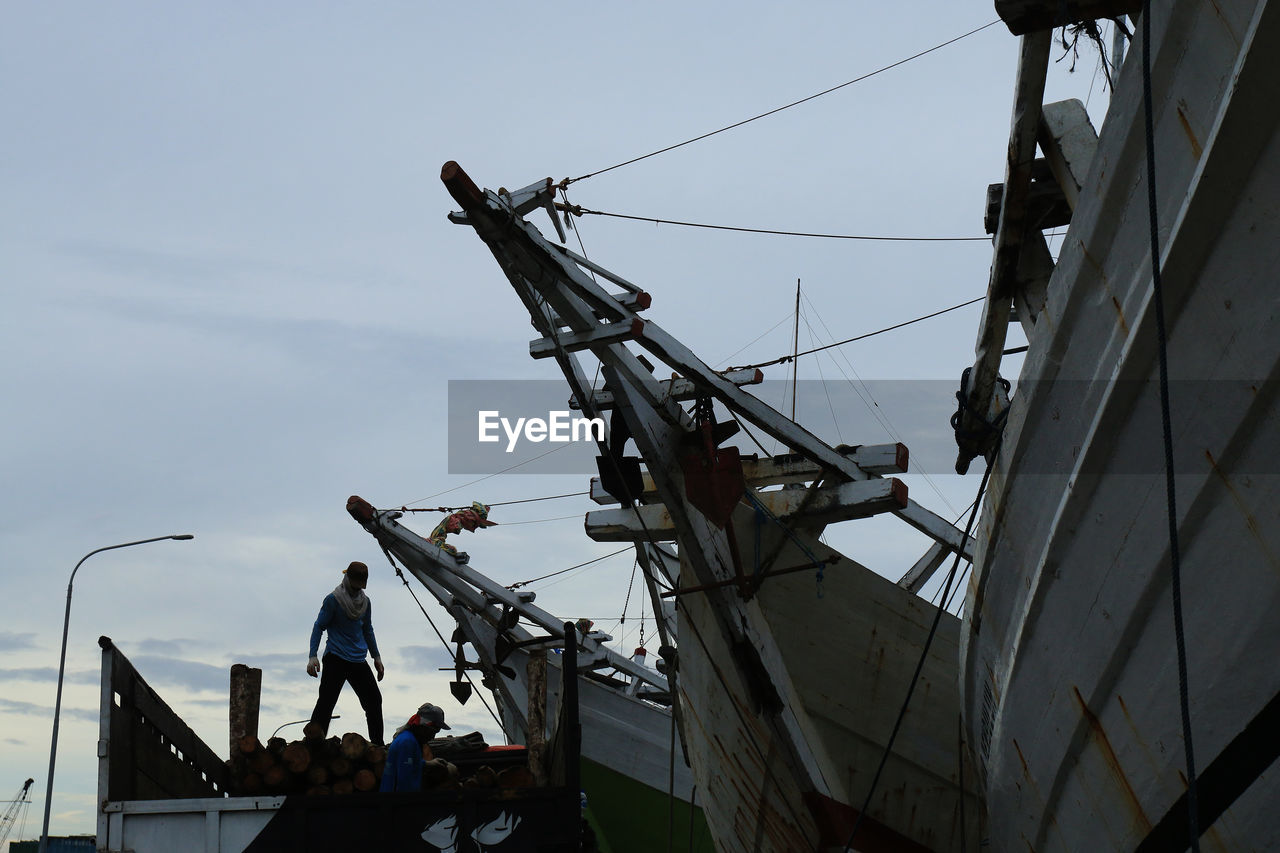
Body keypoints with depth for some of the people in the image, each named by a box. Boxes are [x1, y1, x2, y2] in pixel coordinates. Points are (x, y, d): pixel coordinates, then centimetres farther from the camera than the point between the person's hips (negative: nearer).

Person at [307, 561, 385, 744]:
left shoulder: (365, 602, 12)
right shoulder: (333, 599, -5)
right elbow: (319, 626, -6)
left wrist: (376, 657, 24)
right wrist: (313, 657, -15)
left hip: (358, 660, 6)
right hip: (335, 660, -6)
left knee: (374, 700, 6)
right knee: (326, 702, -13)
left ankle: (378, 745, 18)